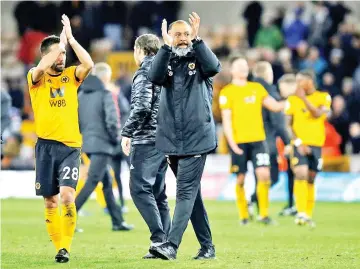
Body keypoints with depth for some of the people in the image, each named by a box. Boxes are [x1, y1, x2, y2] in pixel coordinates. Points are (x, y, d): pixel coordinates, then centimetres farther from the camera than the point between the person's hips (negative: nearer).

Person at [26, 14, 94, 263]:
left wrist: (70, 39, -12)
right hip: (46, 146, 0)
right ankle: (59, 246, 14)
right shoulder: (36, 78, 2)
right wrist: (61, 40, -17)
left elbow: (89, 64, -12)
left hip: (71, 146, 0)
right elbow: (42, 67, -22)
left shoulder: (71, 76, 7)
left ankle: (66, 247, -11)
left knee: (67, 195, -17)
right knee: (50, 200, 4)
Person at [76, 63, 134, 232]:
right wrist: (115, 138, -3)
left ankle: (117, 221, 21)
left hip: (88, 143, 8)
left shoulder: (81, 95, 9)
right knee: (91, 183, -8)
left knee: (107, 182, 16)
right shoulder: (105, 94, -11)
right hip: (102, 144, -8)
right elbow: (112, 121, -18)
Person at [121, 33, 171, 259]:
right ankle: (167, 241, 7)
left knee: (140, 189, -11)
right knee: (157, 192, 12)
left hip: (146, 139, -9)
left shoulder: (145, 72, -8)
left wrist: (127, 132, -13)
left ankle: (160, 239, -20)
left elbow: (142, 107, -19)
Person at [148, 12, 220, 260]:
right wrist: (167, 46, -19)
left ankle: (172, 245, -21)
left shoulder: (199, 59, 5)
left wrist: (197, 40, -23)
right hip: (172, 140, 4)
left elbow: (214, 67, -18)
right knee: (192, 193, 10)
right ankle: (207, 246, 18)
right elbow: (155, 77, -11)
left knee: (186, 191, -12)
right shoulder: (166, 61, 11)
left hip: (196, 138, -4)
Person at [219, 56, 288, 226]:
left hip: (258, 140, 3)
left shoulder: (257, 88, 13)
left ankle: (264, 213, -2)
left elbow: (275, 106, 16)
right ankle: (243, 215, 13)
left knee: (264, 174, -10)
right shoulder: (227, 92, -1)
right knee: (240, 178, 1)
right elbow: (226, 120, -5)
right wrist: (232, 143, -14)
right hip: (239, 141, -3)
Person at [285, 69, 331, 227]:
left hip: (316, 144, 1)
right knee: (301, 175, -18)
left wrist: (304, 98, -19)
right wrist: (298, 143, -9)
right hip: (299, 144, -1)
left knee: (310, 180, 5)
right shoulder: (293, 99, 4)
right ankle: (301, 213, -24)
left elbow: (318, 114, -15)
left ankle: (308, 215, 15)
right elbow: (288, 124, 1)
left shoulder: (323, 97, 3)